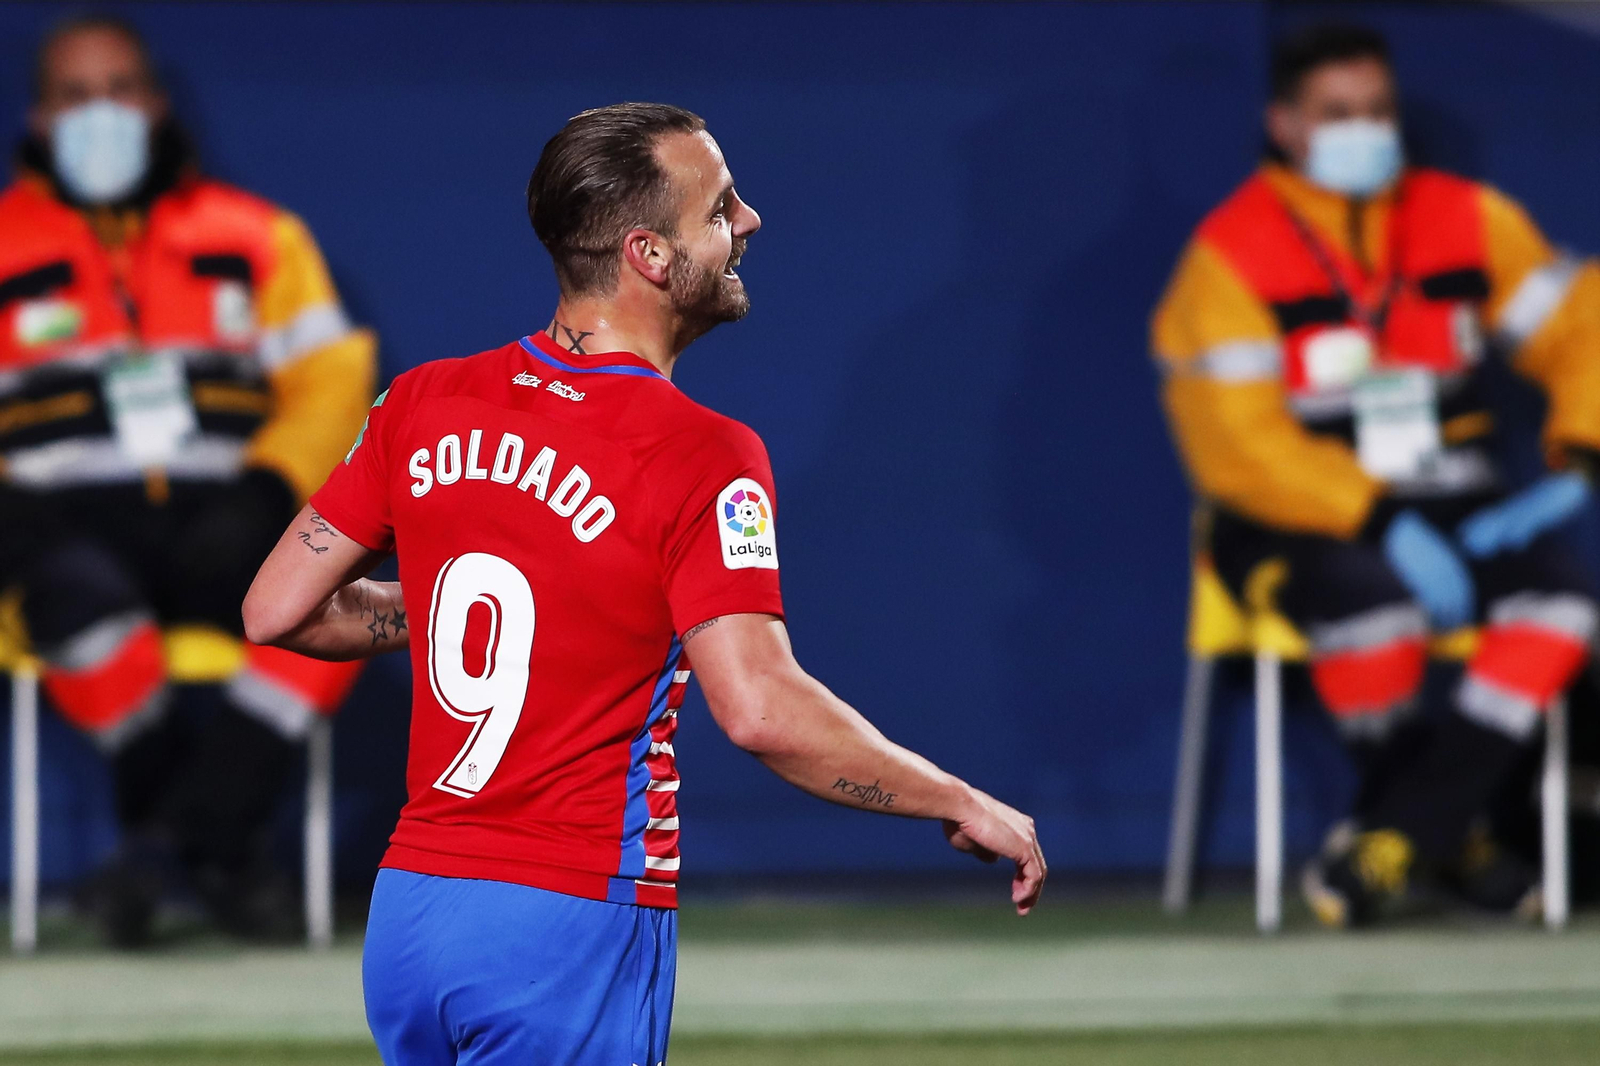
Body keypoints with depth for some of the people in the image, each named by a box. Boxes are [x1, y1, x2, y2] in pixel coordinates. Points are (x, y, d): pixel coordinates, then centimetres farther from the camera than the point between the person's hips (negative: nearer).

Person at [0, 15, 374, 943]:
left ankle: (168, 840, -29)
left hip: (219, 521, 1)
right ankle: (225, 850, -21)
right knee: (78, 593, -39)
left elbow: (333, 378, 10)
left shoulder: (254, 235, 18)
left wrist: (269, 493, -8)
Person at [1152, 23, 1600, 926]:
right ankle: (1451, 834, -11)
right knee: (1373, 599, -37)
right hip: (1295, 519, -4)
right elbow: (1237, 446, -16)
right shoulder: (1231, 257, -9)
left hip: (1451, 505, 4)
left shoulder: (1469, 221, 5)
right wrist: (1380, 523, -24)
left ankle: (1393, 838, -23)